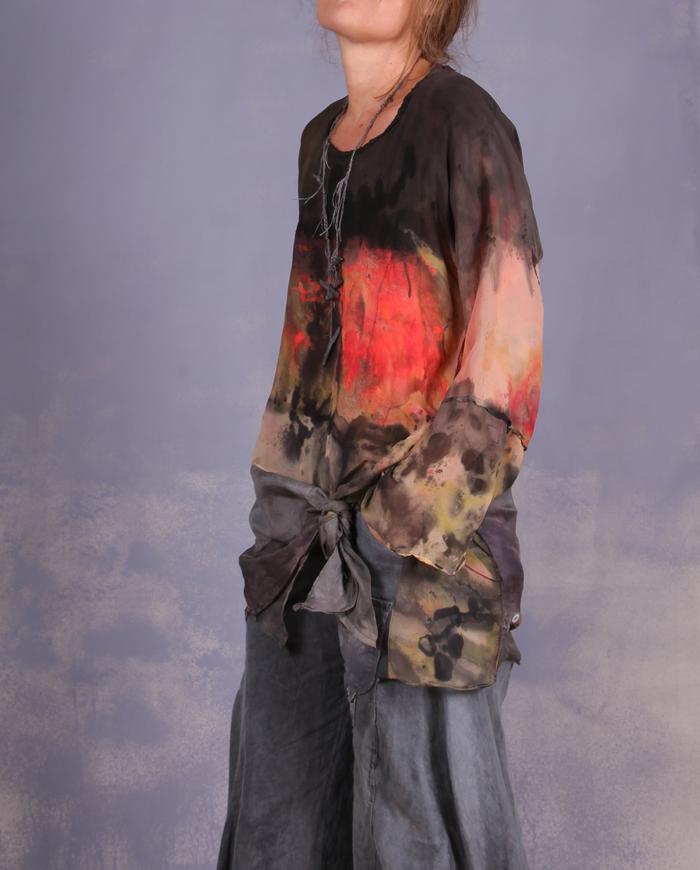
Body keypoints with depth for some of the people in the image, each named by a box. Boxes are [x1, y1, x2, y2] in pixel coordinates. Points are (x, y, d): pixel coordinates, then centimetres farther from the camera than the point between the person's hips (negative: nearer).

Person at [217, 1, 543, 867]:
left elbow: (505, 351, -14)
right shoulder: (322, 138, 14)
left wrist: (407, 522, -16)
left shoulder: (461, 122, -9)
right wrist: (279, 490, 16)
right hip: (309, 516, 8)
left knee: (419, 797, 1)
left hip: (422, 508, -7)